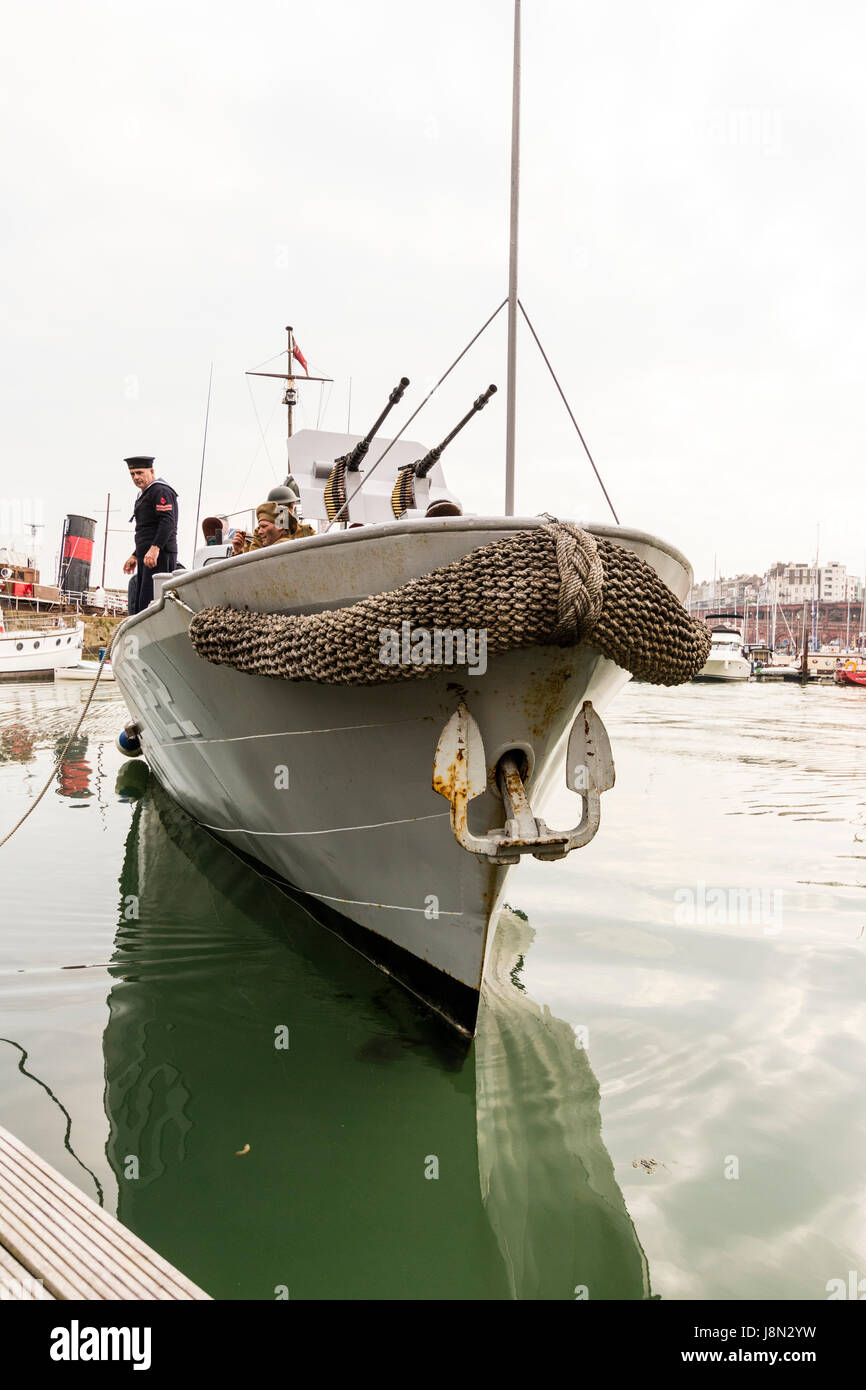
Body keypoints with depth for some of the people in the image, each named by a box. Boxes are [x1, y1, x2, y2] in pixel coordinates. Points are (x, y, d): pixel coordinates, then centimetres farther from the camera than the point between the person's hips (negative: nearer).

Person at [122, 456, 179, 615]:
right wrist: (134, 556, 28)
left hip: (159, 555, -11)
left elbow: (168, 521, -20)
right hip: (146, 557, 11)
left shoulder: (160, 491, -6)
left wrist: (155, 548, -30)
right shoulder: (145, 495, 27)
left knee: (149, 603, -18)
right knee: (137, 606, 7)